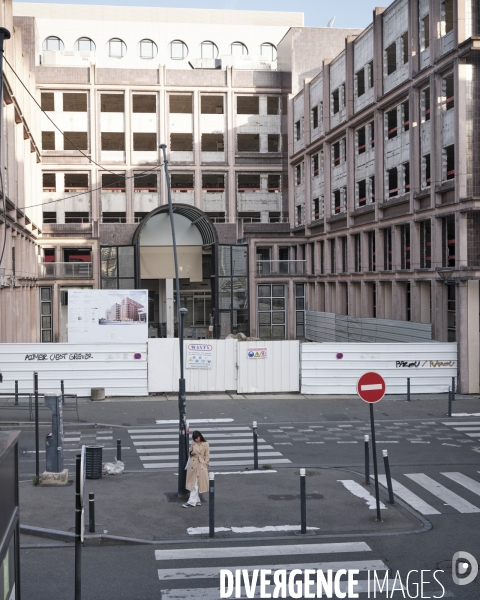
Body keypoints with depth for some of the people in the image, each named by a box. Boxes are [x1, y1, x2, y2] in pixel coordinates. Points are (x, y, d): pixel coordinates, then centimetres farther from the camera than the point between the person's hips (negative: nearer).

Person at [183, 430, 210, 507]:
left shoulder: (205, 444, -2)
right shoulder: (193, 444, 5)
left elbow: (207, 456, 1)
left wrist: (206, 465, -5)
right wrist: (191, 453, -6)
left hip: (201, 466, -3)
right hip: (193, 465, 3)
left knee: (197, 484, -3)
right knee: (193, 483, 4)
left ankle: (192, 501, -2)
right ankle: (196, 500, 14)